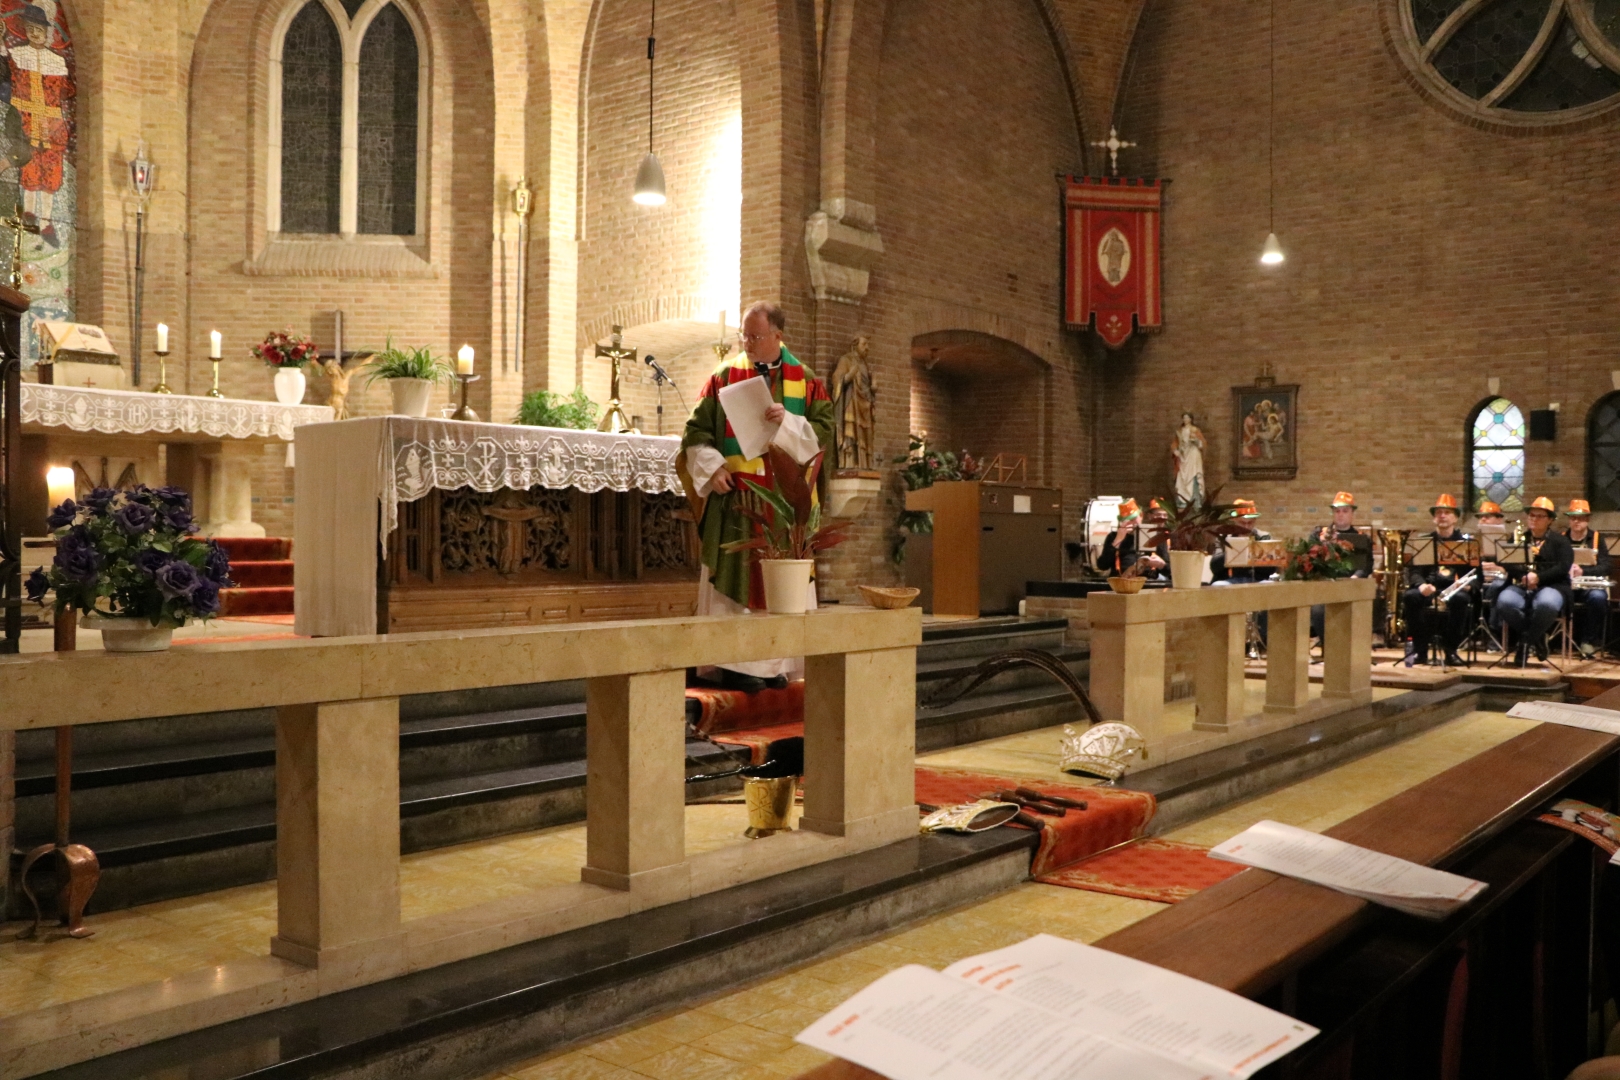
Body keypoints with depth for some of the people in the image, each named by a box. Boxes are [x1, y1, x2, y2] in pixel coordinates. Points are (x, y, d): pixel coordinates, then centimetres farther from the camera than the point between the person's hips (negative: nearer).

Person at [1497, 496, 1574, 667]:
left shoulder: (1560, 540, 11)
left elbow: (1563, 568, -4)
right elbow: (1507, 564, 7)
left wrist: (1539, 577, -18)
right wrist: (1523, 575, -14)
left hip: (1551, 586, -3)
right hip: (1521, 586, 3)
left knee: (1546, 605, -40)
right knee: (1504, 602, -32)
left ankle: (1526, 641, -14)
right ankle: (1537, 638, -10)